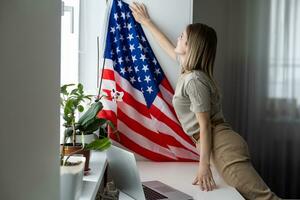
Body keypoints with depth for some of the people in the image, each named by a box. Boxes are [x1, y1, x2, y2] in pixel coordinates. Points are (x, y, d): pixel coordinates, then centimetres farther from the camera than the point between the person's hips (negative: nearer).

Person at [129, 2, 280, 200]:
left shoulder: (194, 79, -13)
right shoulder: (190, 68, 14)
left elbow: (205, 125, -16)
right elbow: (169, 47, 32)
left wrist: (204, 165, -17)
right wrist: (146, 21, 42)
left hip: (221, 144, -9)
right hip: (220, 143, 10)